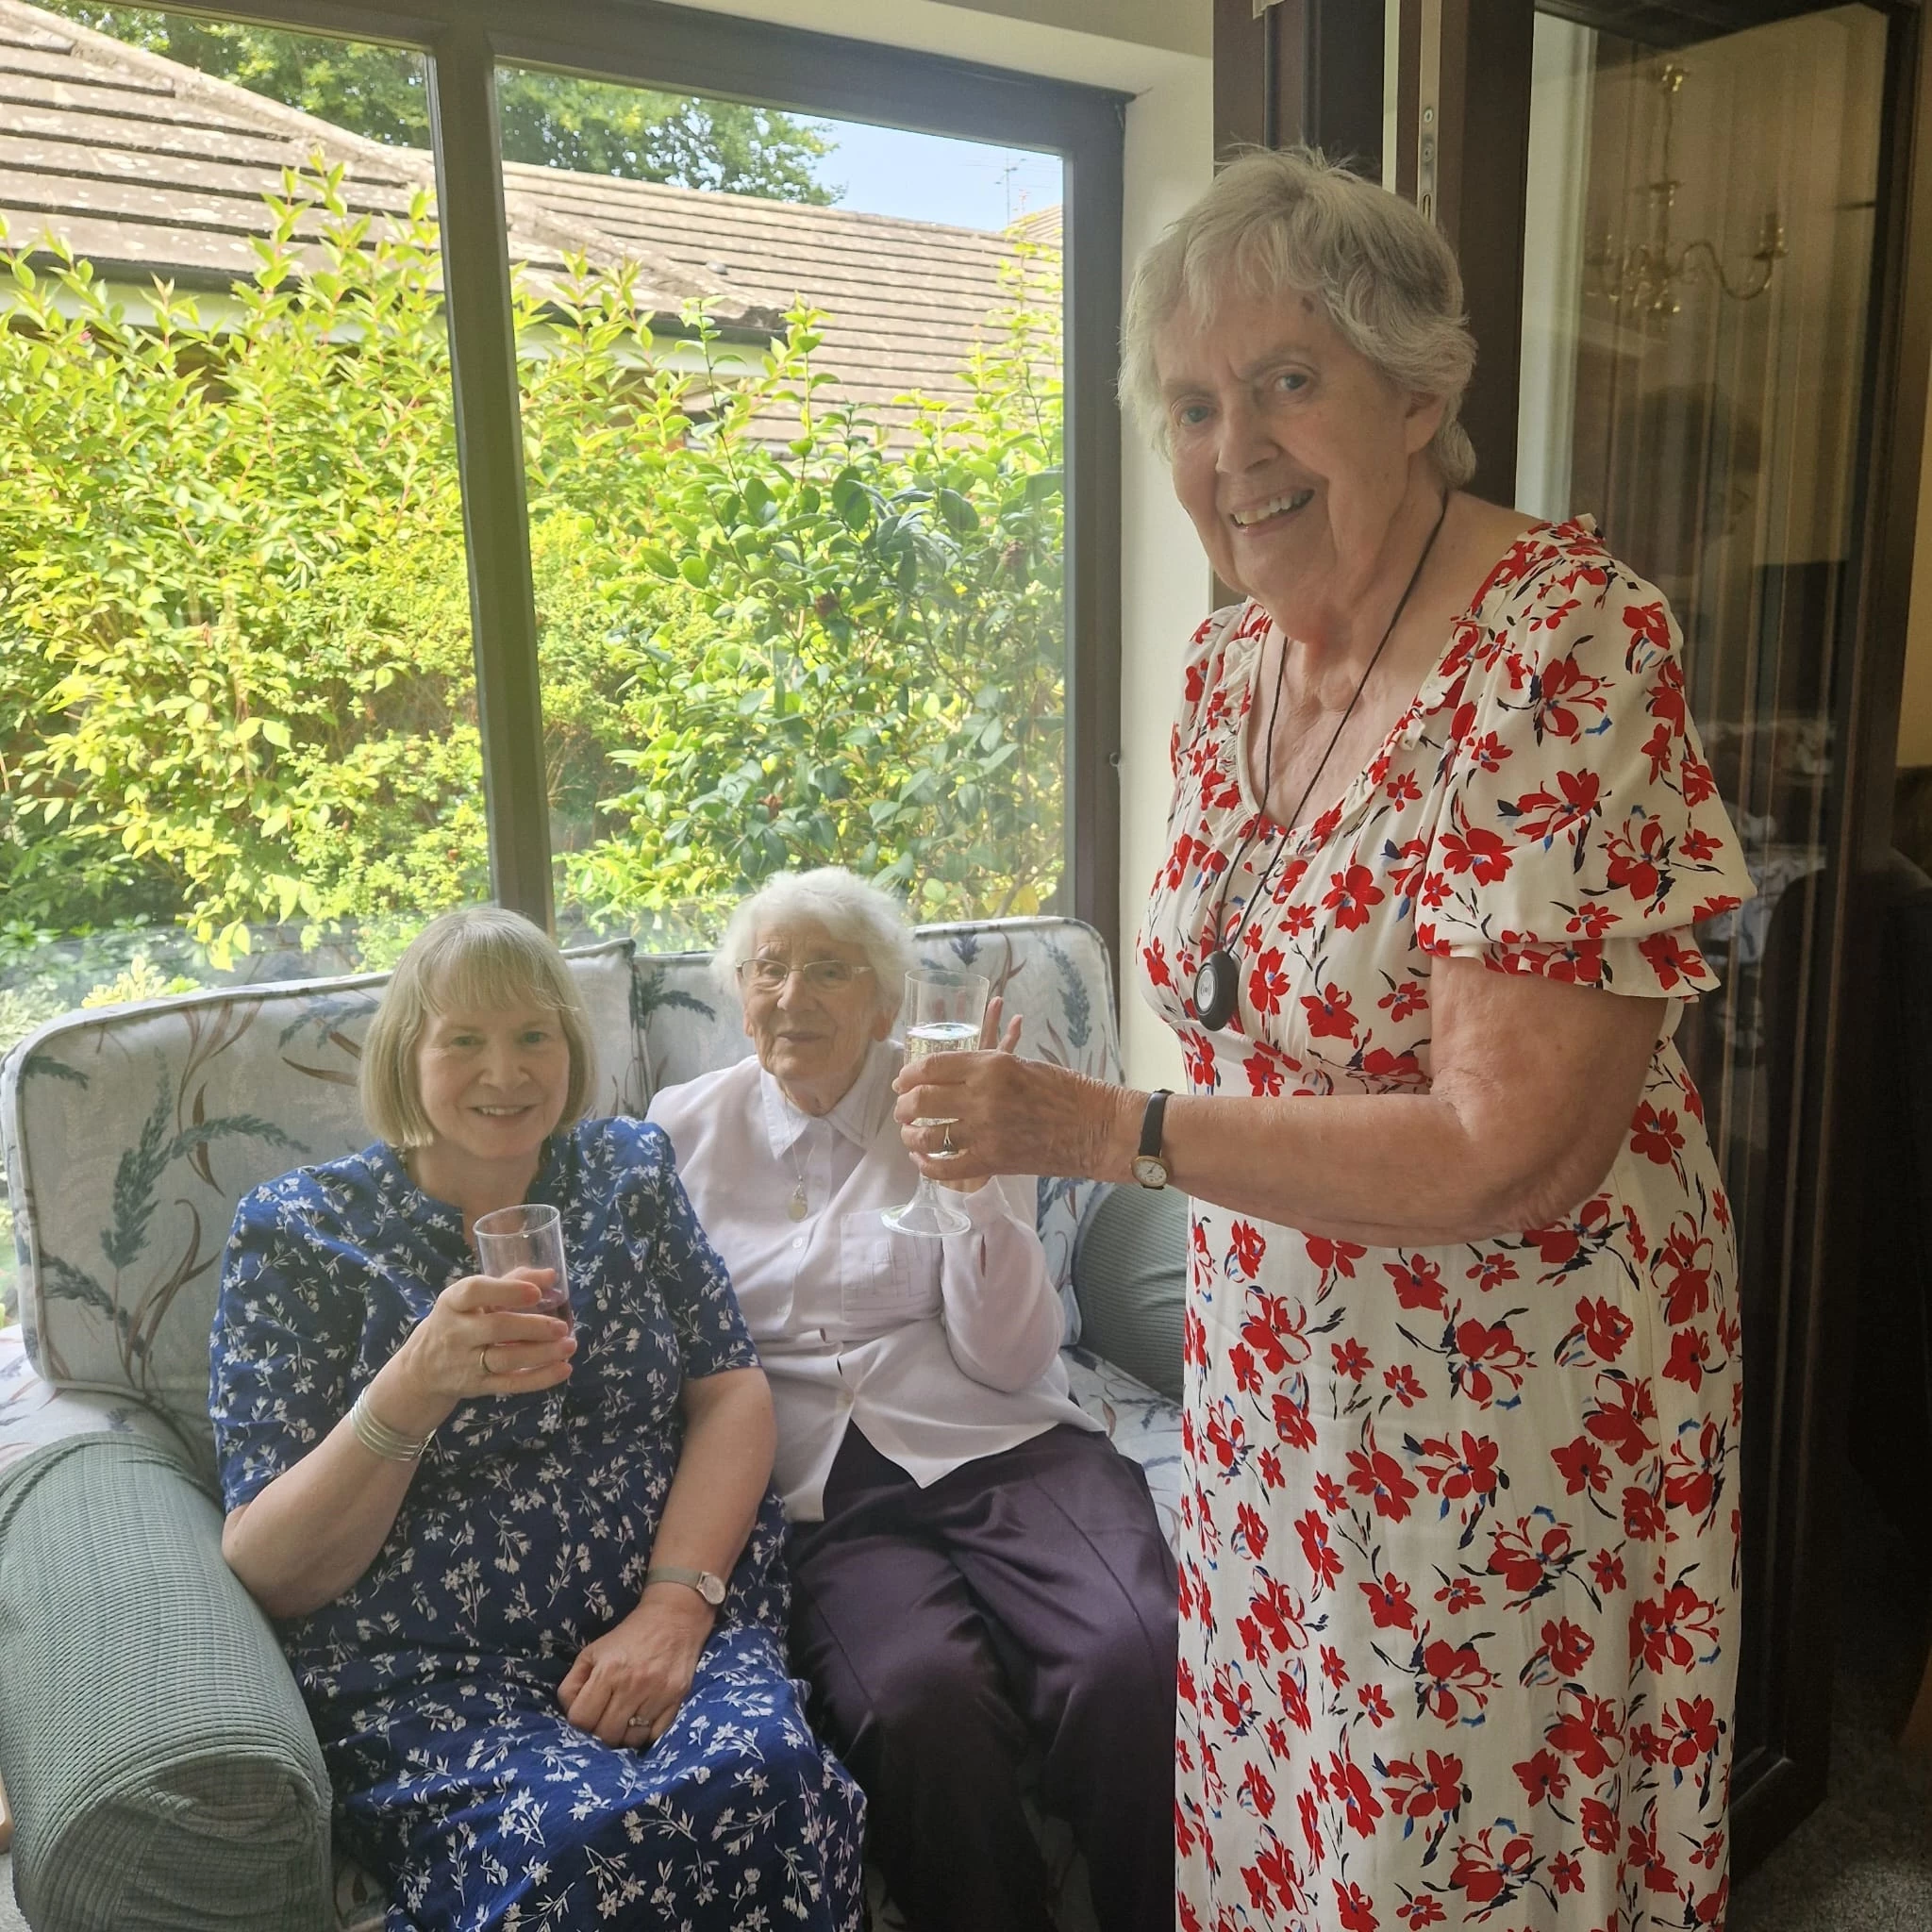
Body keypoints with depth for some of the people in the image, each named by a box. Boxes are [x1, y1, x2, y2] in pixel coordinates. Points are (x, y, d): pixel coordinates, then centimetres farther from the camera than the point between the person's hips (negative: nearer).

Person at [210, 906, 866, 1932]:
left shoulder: (631, 1169, 10)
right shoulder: (297, 1230, 1)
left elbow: (732, 1393, 4)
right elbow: (266, 1573, -4)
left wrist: (675, 1605, -12)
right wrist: (415, 1384, -23)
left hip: (671, 1624, 3)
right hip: (426, 1674, -2)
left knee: (769, 1776, -28)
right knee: (573, 1837, -33)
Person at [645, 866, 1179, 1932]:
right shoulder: (686, 1125, 12)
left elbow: (1009, 1359, 0)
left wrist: (976, 1176, -11)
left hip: (991, 1446, 0)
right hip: (813, 1491, 0)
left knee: (1136, 1656, -29)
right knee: (919, 1694, -32)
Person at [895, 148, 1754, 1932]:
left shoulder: (1567, 649, -22)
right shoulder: (1230, 663, 1)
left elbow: (1511, 1157, -25)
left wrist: (1112, 1131, -22)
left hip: (1501, 1431, -6)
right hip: (1278, 1399, 7)